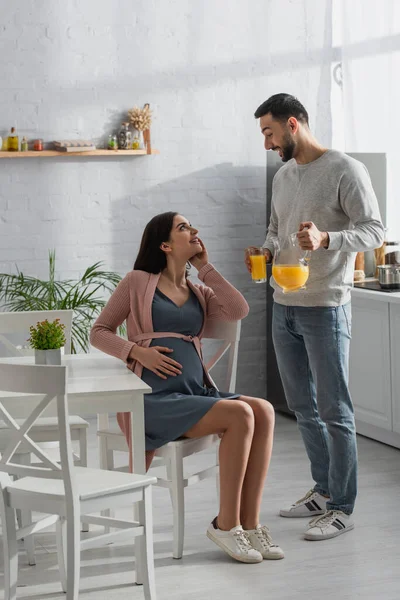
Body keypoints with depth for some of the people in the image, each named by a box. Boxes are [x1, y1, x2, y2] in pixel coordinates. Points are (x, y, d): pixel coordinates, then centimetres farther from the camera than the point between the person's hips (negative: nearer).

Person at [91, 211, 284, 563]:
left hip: (197, 393, 6)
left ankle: (249, 524, -18)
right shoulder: (139, 283, 7)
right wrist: (137, 351, -10)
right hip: (155, 400, -6)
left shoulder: (200, 292, 21)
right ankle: (226, 524, -17)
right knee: (240, 415, -27)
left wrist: (205, 267, 9)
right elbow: (99, 332, 7)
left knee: (264, 412, -21)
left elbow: (238, 311, 2)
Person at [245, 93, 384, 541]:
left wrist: (326, 239, -30)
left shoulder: (345, 171, -10)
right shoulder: (283, 176, 14)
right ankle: (324, 490, 27)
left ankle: (342, 508, 4)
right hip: (284, 306, 8)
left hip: (325, 308, -8)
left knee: (333, 409, -3)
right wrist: (265, 252, 3)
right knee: (303, 406, 14)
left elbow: (374, 230, -14)